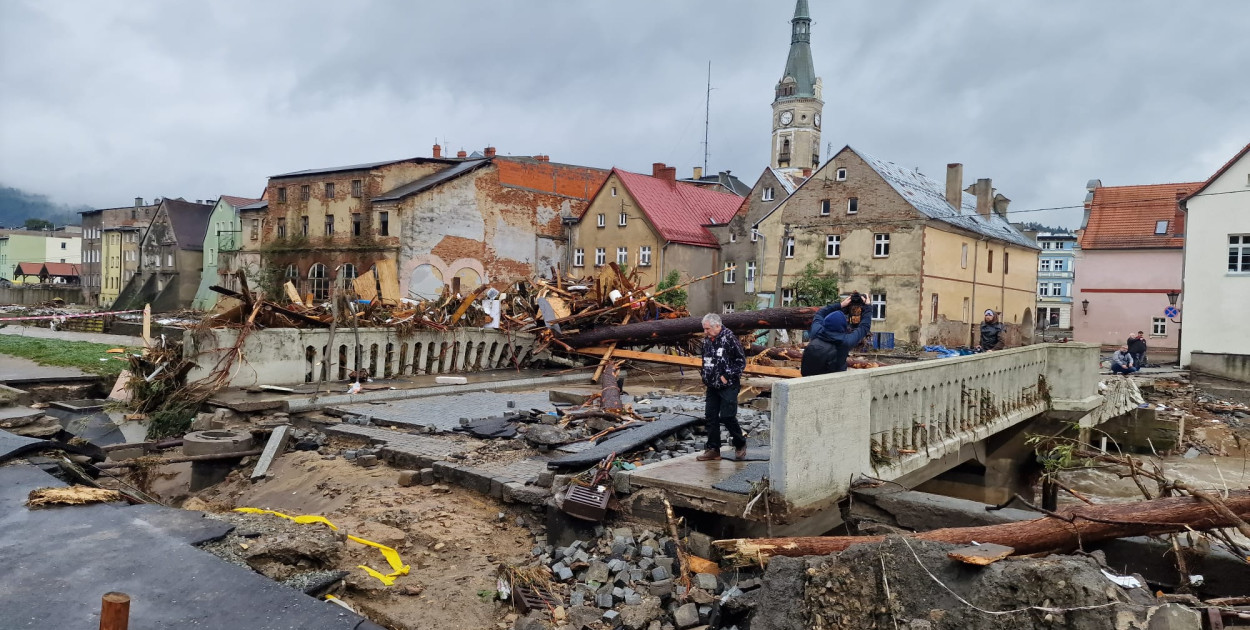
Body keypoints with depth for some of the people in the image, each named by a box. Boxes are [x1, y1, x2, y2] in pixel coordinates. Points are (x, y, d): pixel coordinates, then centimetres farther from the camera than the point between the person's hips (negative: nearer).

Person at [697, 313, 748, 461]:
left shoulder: (729, 338, -13)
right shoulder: (707, 341, 10)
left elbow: (741, 361, -12)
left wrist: (727, 376, -15)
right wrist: (705, 378, 13)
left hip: (728, 386, -7)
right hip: (712, 386, 7)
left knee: (727, 416, -8)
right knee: (710, 416, 6)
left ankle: (740, 444, 15)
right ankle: (713, 450, 14)